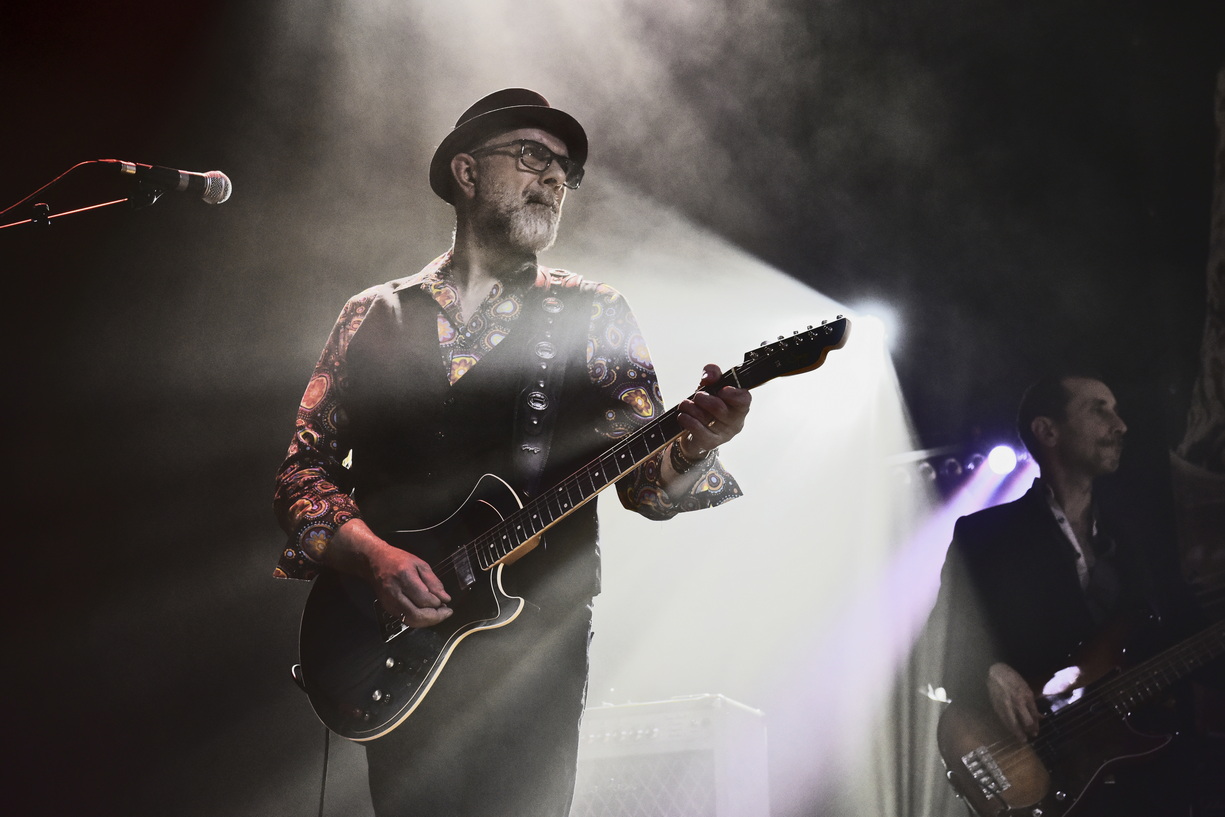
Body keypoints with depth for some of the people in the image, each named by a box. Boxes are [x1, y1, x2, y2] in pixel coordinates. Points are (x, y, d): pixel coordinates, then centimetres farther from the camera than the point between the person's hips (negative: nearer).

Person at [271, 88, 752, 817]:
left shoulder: (591, 316, 7)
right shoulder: (374, 318, 10)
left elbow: (644, 478, -2)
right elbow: (304, 469, 7)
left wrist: (690, 448, -25)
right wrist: (374, 556, -12)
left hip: (535, 642, -1)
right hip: (395, 652, 1)